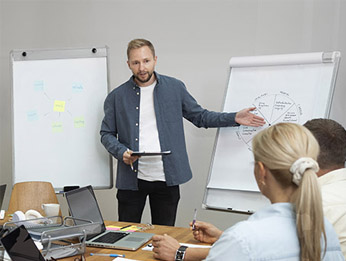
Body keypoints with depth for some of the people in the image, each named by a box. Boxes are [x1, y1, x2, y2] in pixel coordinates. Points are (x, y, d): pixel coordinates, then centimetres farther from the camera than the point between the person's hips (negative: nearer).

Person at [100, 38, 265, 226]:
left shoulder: (175, 88, 4)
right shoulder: (116, 97, 3)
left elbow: (199, 116, 11)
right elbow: (106, 133, 7)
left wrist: (234, 118, 0)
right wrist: (121, 152, -12)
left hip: (167, 178, 0)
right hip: (131, 180, 0)